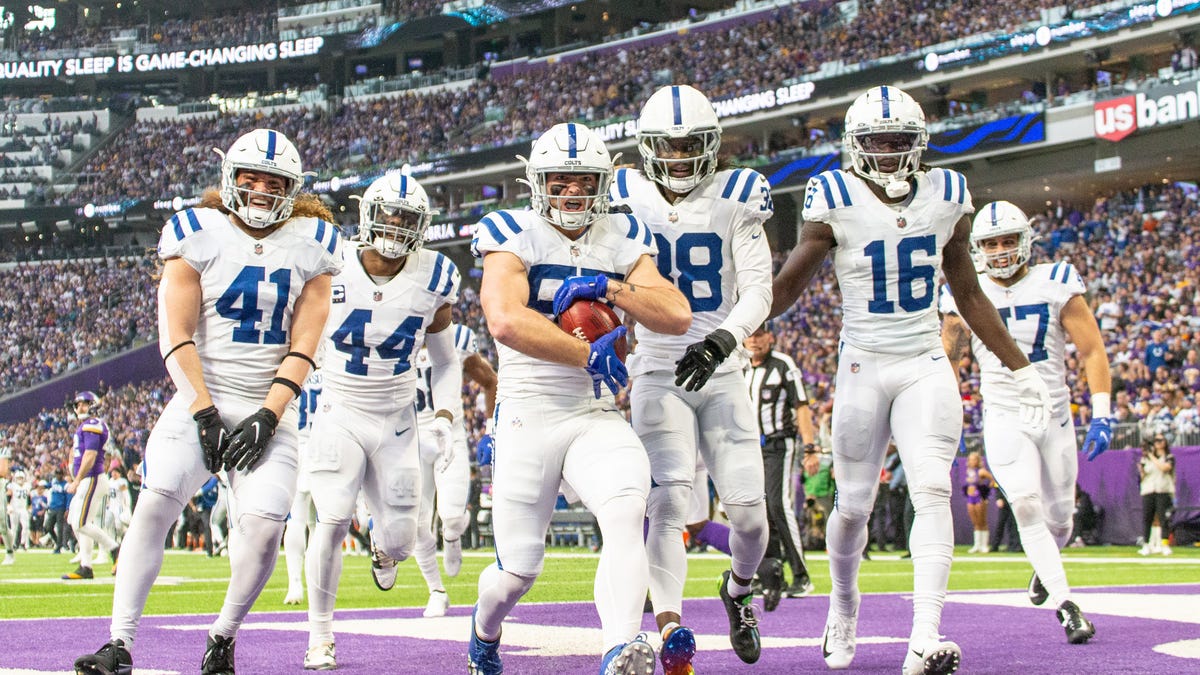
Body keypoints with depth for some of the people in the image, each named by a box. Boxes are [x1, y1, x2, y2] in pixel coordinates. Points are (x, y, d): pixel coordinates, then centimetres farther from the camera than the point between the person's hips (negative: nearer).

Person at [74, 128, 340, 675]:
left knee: (264, 523, -17)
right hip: (202, 397, -1)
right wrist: (204, 411, -14)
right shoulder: (198, 234, 0)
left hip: (269, 408, 1)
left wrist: (267, 418, -10)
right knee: (155, 503, -20)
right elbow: (176, 338, -5)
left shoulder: (311, 244, 5)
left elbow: (301, 348, 1)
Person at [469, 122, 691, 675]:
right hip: (529, 417, -2)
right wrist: (590, 355, -17)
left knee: (627, 511, -28)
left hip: (598, 418, 3)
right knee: (518, 572, 4)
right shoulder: (515, 236, -4)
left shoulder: (622, 240, 9)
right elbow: (505, 320, -22)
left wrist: (608, 287, -15)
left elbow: (677, 316, -3)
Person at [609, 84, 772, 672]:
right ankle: (669, 627, -24)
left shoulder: (734, 200, -1)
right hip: (657, 374, -1)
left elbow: (758, 293, -7)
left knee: (748, 508, -2)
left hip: (721, 374, 1)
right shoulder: (626, 201, 0)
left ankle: (739, 589, 30)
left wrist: (724, 339, -25)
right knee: (669, 502, -17)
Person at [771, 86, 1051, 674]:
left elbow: (968, 296, 13)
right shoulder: (837, 202, -7)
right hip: (864, 367, -1)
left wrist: (1020, 367, 14)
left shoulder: (947, 198, 3)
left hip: (927, 368, 2)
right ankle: (843, 600, 37)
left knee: (932, 490, -16)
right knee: (854, 504, 6)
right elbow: (788, 284, 0)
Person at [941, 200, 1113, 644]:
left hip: (1055, 416, 1)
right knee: (1026, 506, -20)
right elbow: (944, 357, 11)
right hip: (1004, 419, -1)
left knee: (1059, 515, 9)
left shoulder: (1055, 285, -5)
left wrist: (1102, 415, -14)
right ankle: (1067, 608, -17)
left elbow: (1092, 350, -4)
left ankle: (1045, 566, 44)